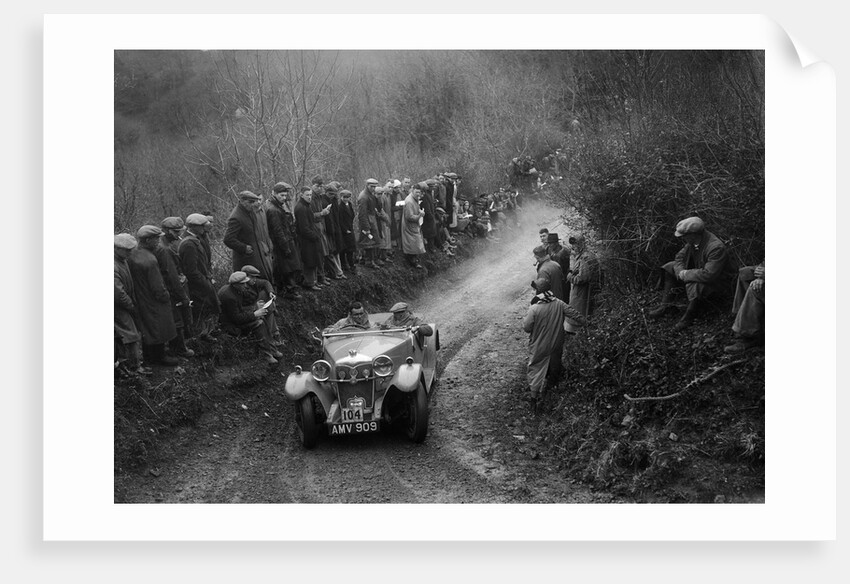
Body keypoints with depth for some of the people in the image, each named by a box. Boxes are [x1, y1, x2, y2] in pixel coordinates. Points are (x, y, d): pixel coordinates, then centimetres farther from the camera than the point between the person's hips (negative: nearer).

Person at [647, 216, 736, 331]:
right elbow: (680, 257, 2)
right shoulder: (692, 241, -11)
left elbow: (708, 275, -41)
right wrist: (681, 272, -19)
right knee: (670, 267, 5)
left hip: (716, 281, -9)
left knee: (695, 287, -38)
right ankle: (665, 304, 2)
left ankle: (687, 319, -15)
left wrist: (685, 275, -29)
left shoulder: (716, 248, -36)